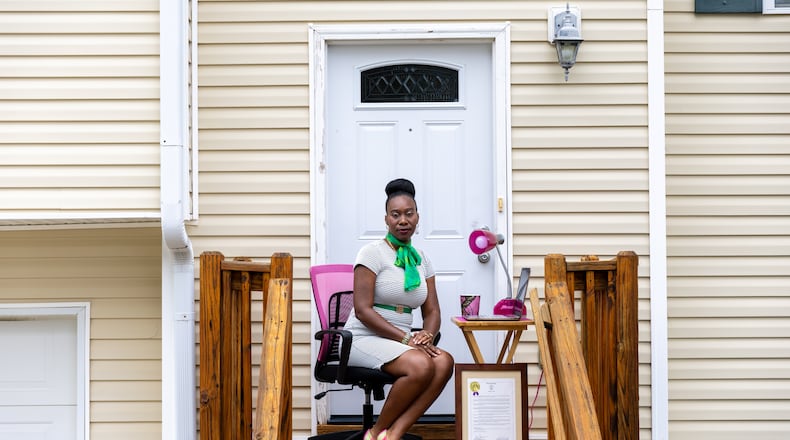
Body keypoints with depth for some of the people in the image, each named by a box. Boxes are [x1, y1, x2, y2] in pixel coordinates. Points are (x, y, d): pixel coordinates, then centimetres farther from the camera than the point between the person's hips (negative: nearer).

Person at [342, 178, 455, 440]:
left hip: (401, 340, 6)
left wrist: (426, 335, -12)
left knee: (445, 362, -26)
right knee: (421, 365, -33)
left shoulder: (421, 260, 13)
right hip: (365, 339, -6)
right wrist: (406, 339, -18)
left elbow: (432, 312, 12)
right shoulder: (372, 253, -6)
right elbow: (363, 310, -13)